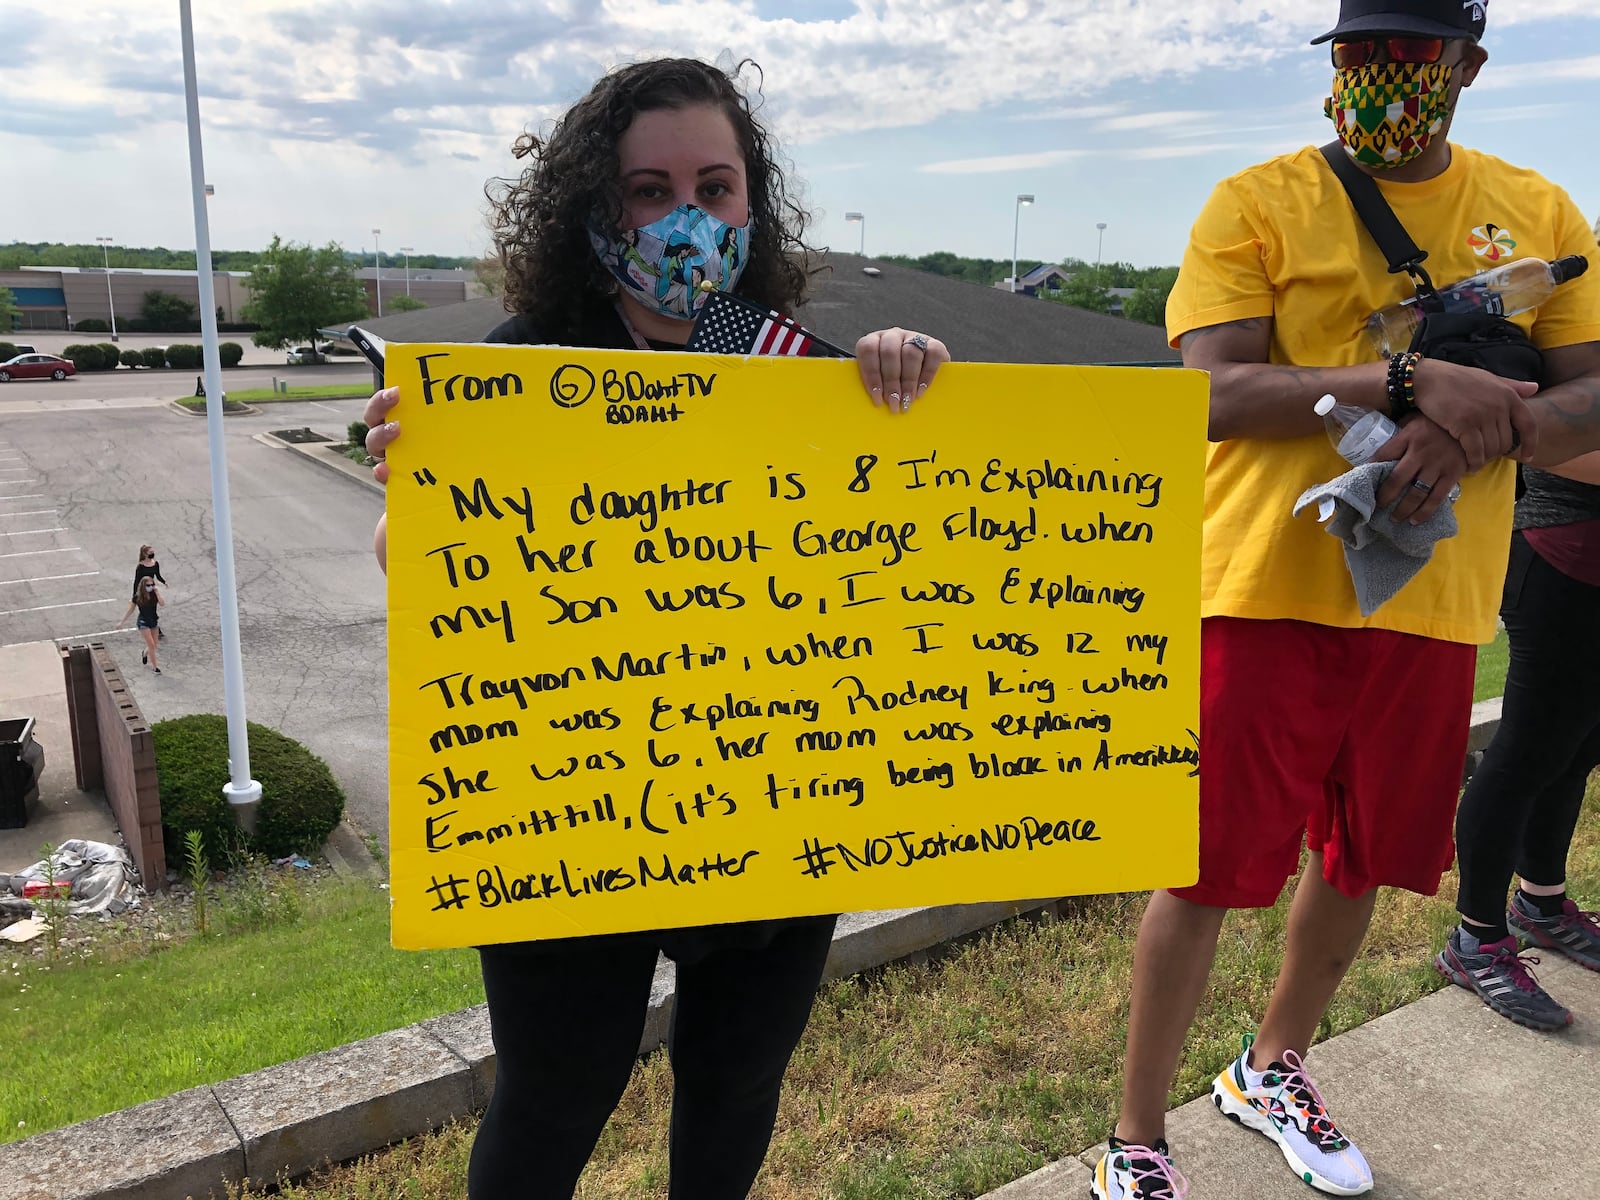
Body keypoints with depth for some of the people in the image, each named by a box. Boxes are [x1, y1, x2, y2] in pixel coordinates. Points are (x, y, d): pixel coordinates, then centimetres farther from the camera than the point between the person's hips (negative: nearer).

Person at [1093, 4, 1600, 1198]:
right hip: (1269, 593, -4)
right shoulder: (1257, 204, -1)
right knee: (1209, 872, -1)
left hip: (1431, 603, 5)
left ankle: (1274, 1068, 42)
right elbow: (1216, 394, -13)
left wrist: (1483, 429, -16)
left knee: (1361, 860, 17)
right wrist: (1408, 380, -22)